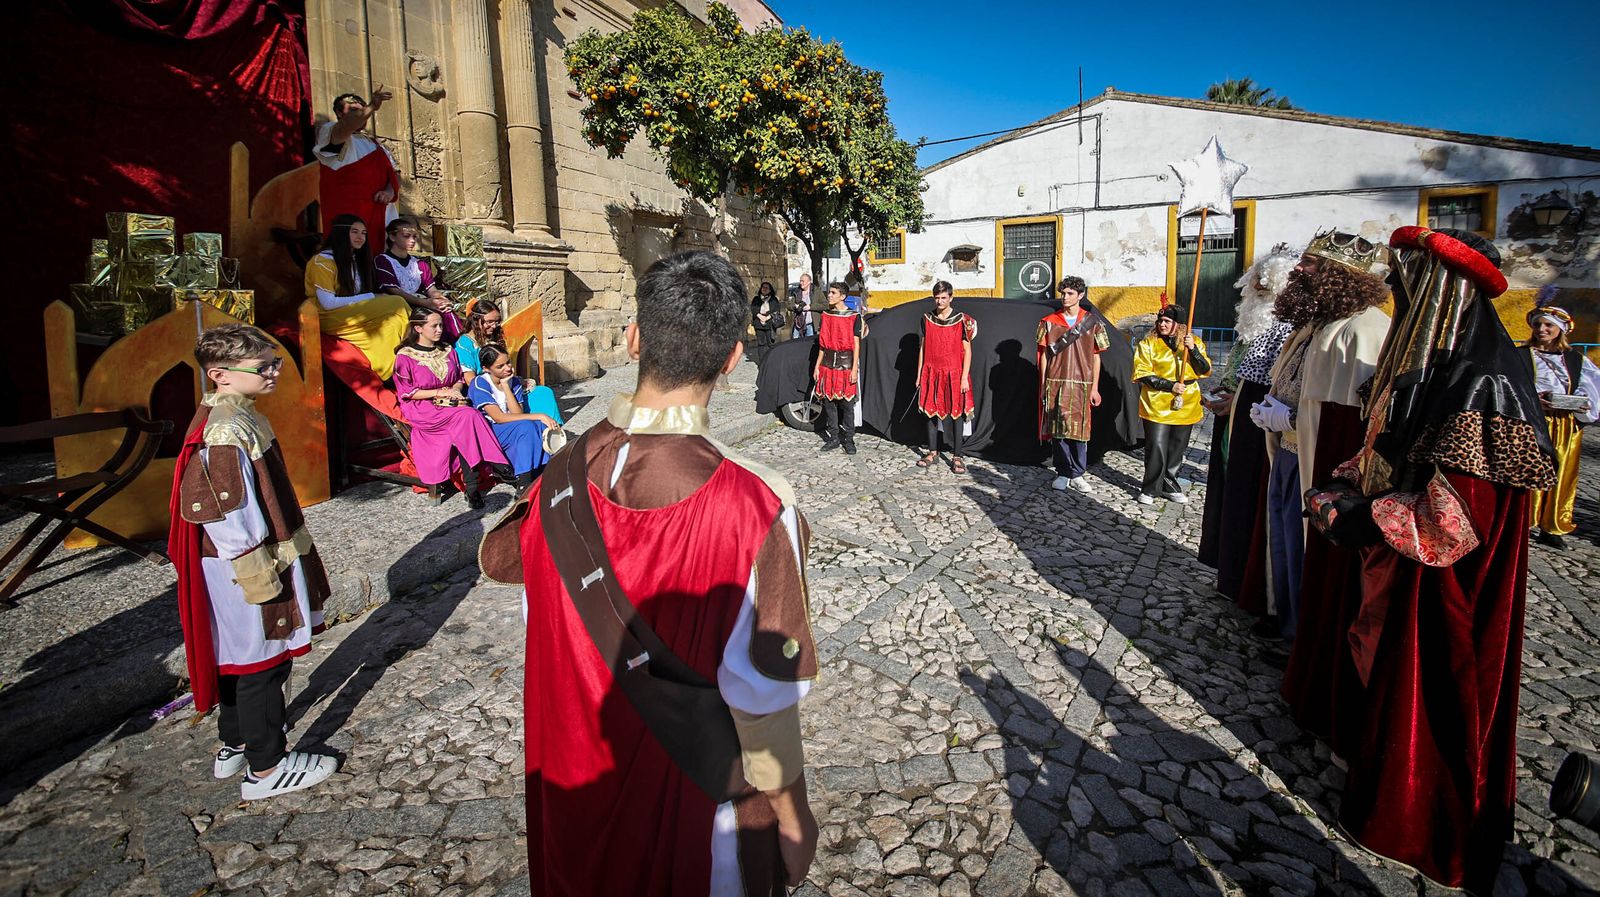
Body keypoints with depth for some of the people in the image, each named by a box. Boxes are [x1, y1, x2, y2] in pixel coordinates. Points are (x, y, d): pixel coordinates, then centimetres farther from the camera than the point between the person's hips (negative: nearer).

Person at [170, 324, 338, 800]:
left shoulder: (234, 415, 9)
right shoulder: (227, 428, -24)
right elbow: (225, 510, -26)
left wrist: (271, 559, 23)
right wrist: (257, 573, -21)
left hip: (251, 562, 10)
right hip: (248, 567, -10)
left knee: (240, 656, 22)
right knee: (262, 662, 1)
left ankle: (235, 745, 38)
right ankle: (266, 768, 15)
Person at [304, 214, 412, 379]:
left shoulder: (356, 258, 18)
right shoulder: (323, 261, -9)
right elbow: (328, 303, -17)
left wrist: (376, 298, -11)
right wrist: (370, 297, -15)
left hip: (355, 311, 8)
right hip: (330, 318, -8)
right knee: (395, 305, -26)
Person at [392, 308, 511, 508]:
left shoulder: (448, 352, 17)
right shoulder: (405, 356, 1)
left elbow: (460, 379, 23)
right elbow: (406, 392, -5)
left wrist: (456, 390, -1)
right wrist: (439, 392, -12)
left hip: (450, 405, 4)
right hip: (420, 409, -4)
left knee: (461, 431, -32)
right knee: (468, 415, -31)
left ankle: (472, 487, -34)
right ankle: (495, 464, -26)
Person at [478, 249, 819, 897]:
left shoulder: (564, 474, -16)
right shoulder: (755, 510, -31)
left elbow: (495, 557, 6)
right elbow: (762, 701, -23)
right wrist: (793, 819, -6)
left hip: (575, 779, 4)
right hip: (693, 799, -3)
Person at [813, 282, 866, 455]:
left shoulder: (853, 317, -4)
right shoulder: (826, 315, 10)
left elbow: (856, 344, -5)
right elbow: (823, 343, 14)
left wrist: (854, 369, -11)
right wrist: (817, 366, 10)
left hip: (846, 363, -5)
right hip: (828, 363, 5)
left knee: (846, 403, -1)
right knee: (828, 401, 6)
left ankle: (849, 439, 8)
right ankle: (833, 438, 15)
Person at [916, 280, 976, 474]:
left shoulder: (961, 319, -4)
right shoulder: (927, 318, 6)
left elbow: (967, 350, -4)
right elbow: (923, 347, 11)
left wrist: (964, 377, -10)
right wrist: (919, 375, 9)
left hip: (954, 374, -3)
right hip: (931, 373, 3)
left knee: (956, 413, -1)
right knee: (931, 411, 7)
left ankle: (957, 456, 5)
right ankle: (933, 452, 20)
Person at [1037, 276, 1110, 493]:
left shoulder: (1092, 322, 5)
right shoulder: (1049, 321, 5)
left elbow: (1095, 357, 7)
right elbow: (1044, 355, 6)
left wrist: (1095, 388, 3)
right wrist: (1043, 385, 2)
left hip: (1081, 385, 0)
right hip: (1055, 383, 0)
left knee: (1079, 429, 2)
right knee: (1057, 429, 1)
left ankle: (1077, 475, 12)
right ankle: (1063, 474, 11)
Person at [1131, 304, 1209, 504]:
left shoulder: (1194, 343, 6)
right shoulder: (1148, 344, -1)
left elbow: (1205, 371, -2)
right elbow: (1143, 374, -8)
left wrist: (1193, 349, -17)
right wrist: (1170, 386, -16)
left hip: (1185, 406, 3)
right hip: (1157, 405, -3)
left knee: (1177, 448, 11)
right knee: (1157, 448, -7)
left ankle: (1169, 485, 25)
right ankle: (1150, 489, 5)